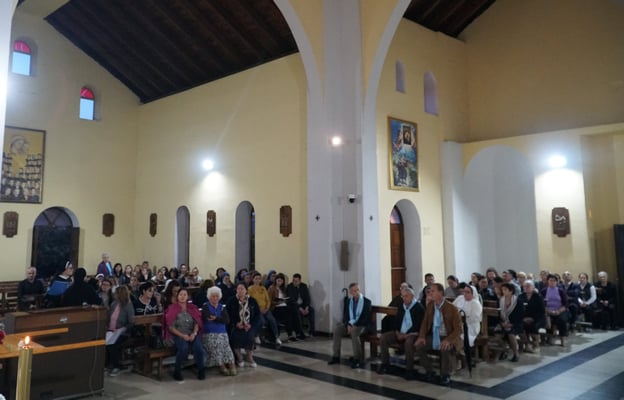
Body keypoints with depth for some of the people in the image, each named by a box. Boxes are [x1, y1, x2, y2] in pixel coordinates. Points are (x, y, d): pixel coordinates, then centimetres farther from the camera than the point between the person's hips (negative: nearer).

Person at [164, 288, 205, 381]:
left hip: (192, 334, 2)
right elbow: (171, 327, -4)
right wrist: (182, 335, -15)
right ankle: (177, 371, -13)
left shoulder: (192, 308, 11)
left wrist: (194, 333, -12)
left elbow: (197, 323, 7)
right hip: (178, 335, -2)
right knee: (184, 348, -34)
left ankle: (201, 370, -6)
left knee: (198, 347, -28)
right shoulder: (172, 309, 1)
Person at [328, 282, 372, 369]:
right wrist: (348, 324, -16)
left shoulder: (367, 302, -6)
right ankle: (336, 356, -13)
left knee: (354, 331, -36)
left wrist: (354, 325, -22)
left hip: (362, 325, -5)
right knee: (337, 329, -21)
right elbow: (345, 315, 4)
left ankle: (357, 359, -29)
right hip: (349, 324, 5)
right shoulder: (347, 301, 8)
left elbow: (366, 318, -13)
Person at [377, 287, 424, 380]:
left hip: (412, 334, -7)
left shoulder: (419, 307, -9)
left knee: (408, 342, -39)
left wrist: (406, 335, -21)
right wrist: (397, 333, -5)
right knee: (383, 337, -13)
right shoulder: (401, 306, 12)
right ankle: (385, 363, -2)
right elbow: (396, 321, 14)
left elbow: (418, 326, -16)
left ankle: (409, 369, -24)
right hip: (400, 333, 7)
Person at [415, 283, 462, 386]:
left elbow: (458, 329, -16)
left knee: (446, 349, -37)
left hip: (448, 337, -5)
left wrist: (448, 340, -32)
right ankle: (430, 372, 3)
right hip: (433, 336, 5)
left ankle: (445, 375, -9)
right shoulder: (430, 305, 1)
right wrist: (422, 336, -7)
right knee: (418, 346, -18)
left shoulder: (452, 308, -16)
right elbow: (425, 322, 10)